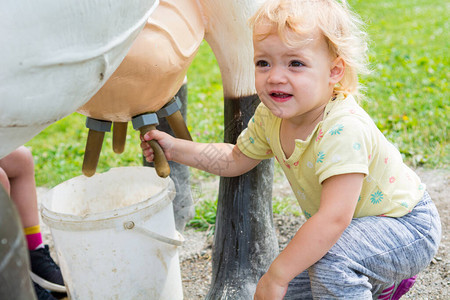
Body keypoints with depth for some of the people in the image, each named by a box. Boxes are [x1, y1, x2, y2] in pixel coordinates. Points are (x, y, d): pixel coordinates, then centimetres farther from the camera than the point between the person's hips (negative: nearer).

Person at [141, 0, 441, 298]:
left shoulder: (343, 130, -37)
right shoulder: (271, 117, -11)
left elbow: (334, 218, -41)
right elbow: (236, 160, 7)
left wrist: (276, 276, -35)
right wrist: (174, 148, -1)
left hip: (409, 227, -8)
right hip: (351, 228, 8)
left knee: (331, 256, -34)